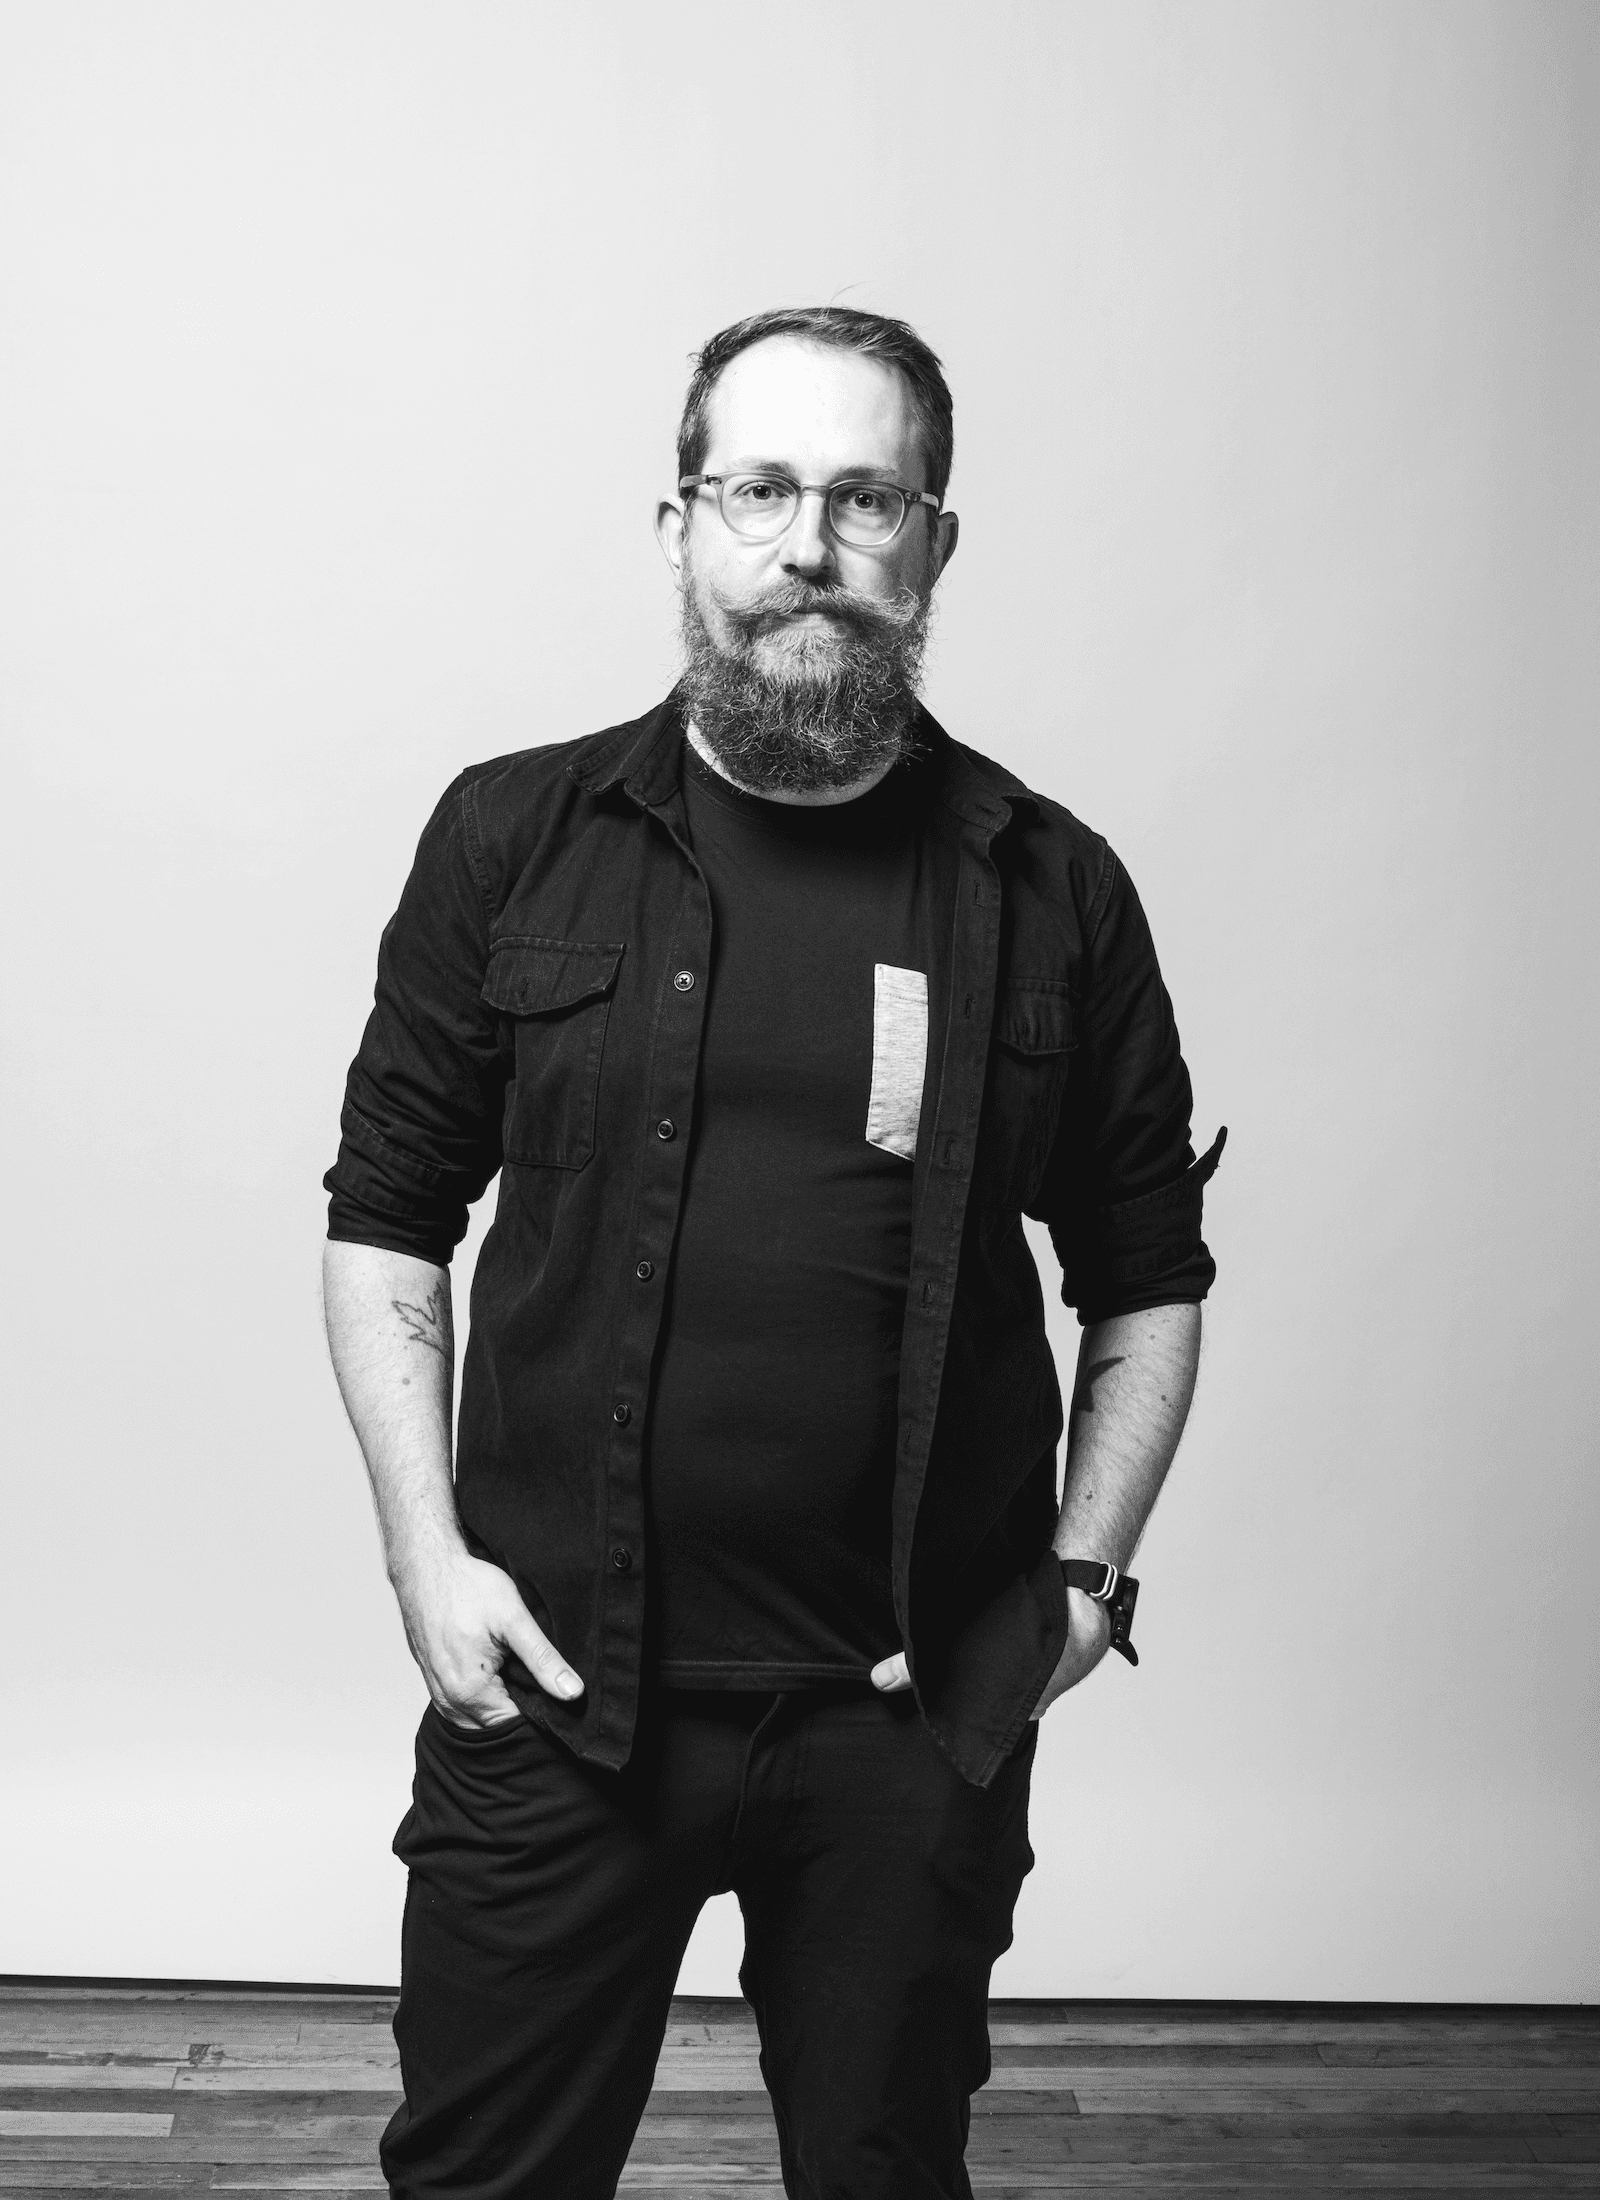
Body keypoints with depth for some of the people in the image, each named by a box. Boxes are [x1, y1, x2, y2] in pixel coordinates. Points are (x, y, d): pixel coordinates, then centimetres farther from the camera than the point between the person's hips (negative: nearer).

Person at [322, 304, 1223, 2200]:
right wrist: (425, 1548, -3)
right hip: (552, 1681, 0)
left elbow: (1149, 1277, 8)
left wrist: (1086, 1574, 0)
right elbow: (386, 1221, 5)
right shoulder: (512, 839, 0)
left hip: (920, 1719, 1)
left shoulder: (1052, 889, 0)